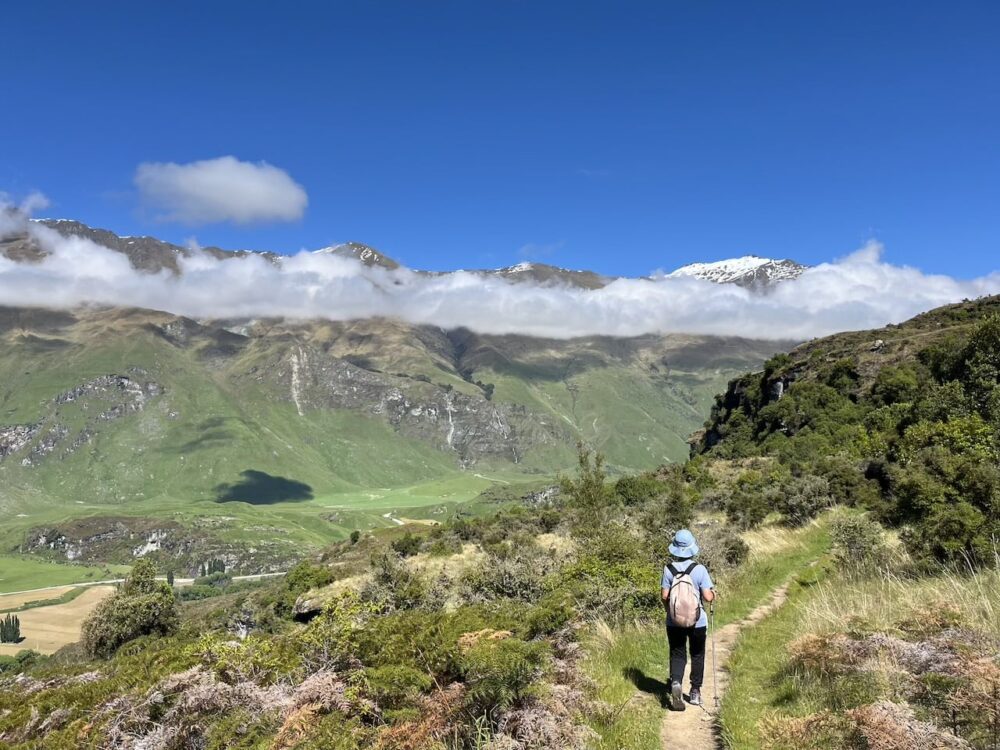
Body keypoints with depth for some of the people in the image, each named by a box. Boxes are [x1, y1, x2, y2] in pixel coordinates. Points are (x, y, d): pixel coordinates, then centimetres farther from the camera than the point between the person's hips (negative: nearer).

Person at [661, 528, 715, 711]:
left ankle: (675, 682, -17)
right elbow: (708, 597, -14)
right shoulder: (699, 569, -14)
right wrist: (713, 593, 9)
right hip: (697, 621, 0)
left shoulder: (669, 569, -10)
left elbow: (664, 595, -8)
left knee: (677, 654, 9)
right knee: (697, 655, 18)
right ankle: (695, 692, 26)